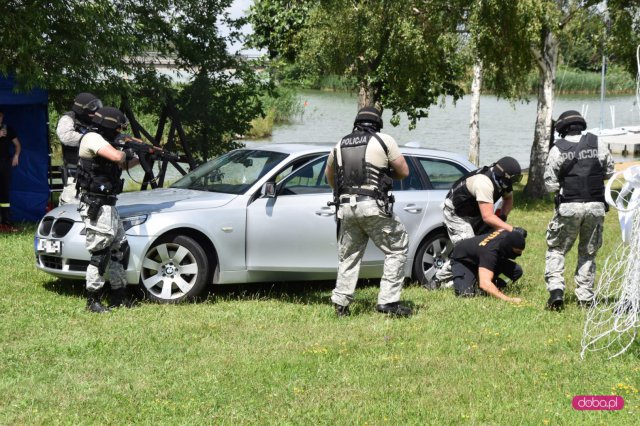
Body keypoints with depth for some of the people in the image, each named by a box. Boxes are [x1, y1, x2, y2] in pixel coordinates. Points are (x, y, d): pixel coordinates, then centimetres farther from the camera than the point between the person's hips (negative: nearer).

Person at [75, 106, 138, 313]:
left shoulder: (102, 141, 16)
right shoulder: (92, 138, -14)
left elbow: (121, 165, 25)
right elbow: (116, 157, -28)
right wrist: (128, 154, -7)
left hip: (107, 206, 10)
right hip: (96, 208, -10)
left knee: (119, 249, 13)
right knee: (100, 254, -7)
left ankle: (118, 297, 20)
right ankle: (93, 301, 0)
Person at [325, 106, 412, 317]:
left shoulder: (340, 145, 16)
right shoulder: (384, 140, 2)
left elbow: (329, 175, 28)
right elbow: (404, 171, 6)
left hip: (346, 207, 5)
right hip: (373, 205, -5)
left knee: (348, 256, 17)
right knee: (397, 248, 6)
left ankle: (341, 304, 12)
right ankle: (388, 300, -3)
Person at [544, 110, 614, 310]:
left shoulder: (557, 149, -5)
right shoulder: (597, 143, 1)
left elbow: (550, 185, -4)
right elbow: (609, 172, 10)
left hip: (569, 206, -2)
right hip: (596, 206, 2)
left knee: (556, 250, 12)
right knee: (588, 253, 15)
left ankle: (556, 290, -5)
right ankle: (585, 297, 13)